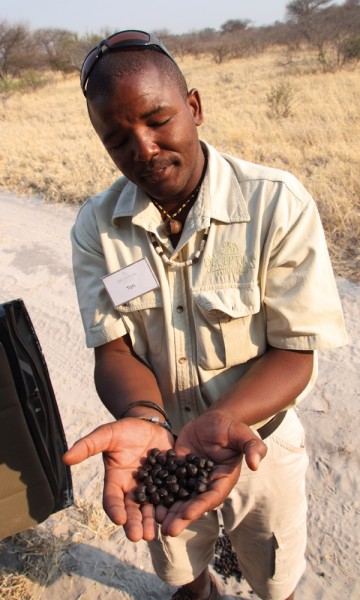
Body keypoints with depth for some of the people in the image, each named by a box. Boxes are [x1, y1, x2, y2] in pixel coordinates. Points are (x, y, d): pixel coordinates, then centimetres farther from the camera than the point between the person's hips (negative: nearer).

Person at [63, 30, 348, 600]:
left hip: (259, 447, -1)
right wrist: (144, 419, -36)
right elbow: (113, 348, -15)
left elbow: (295, 352, -21)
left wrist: (222, 420, -39)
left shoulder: (279, 204, -23)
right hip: (159, 446, 2)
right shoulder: (96, 227, -14)